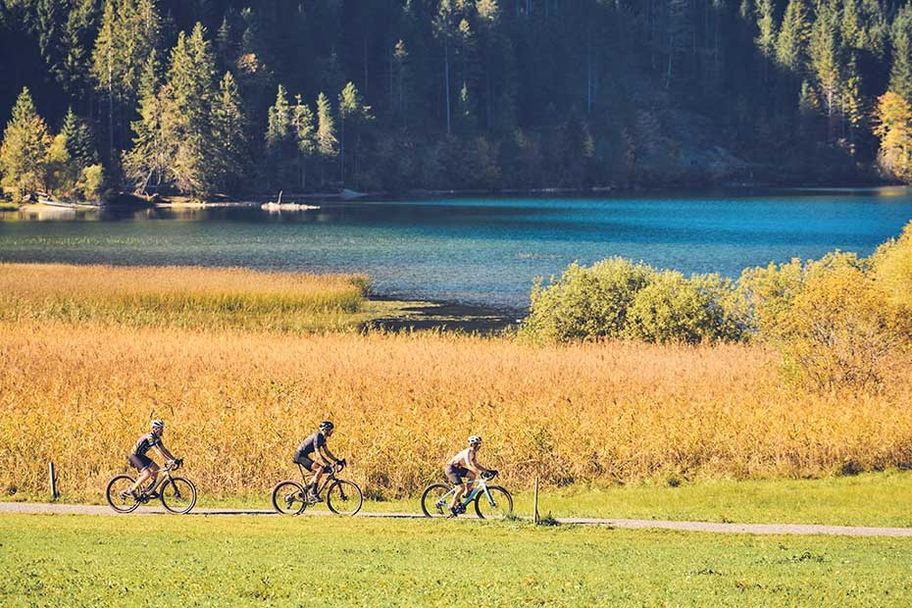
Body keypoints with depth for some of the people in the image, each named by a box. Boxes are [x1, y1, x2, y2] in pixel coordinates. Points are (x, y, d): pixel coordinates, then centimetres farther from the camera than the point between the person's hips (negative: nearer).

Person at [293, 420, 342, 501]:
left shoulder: (322, 438, 9)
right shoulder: (317, 437, -21)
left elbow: (327, 452, 16)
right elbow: (318, 453, -27)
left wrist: (336, 460, 7)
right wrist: (327, 464, -31)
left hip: (304, 456, 10)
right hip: (300, 455, -10)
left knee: (319, 473, 9)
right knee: (320, 469, -22)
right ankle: (313, 493, -18)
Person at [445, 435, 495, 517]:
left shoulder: (474, 453, 6)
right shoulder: (468, 452, -23)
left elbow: (476, 465, 14)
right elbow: (469, 466, -36)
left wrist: (487, 470, 4)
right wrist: (480, 473, -44)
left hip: (458, 468, 9)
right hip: (451, 468, -9)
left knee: (472, 475, -7)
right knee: (461, 487, -20)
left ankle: (466, 493, 3)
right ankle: (452, 507, -10)